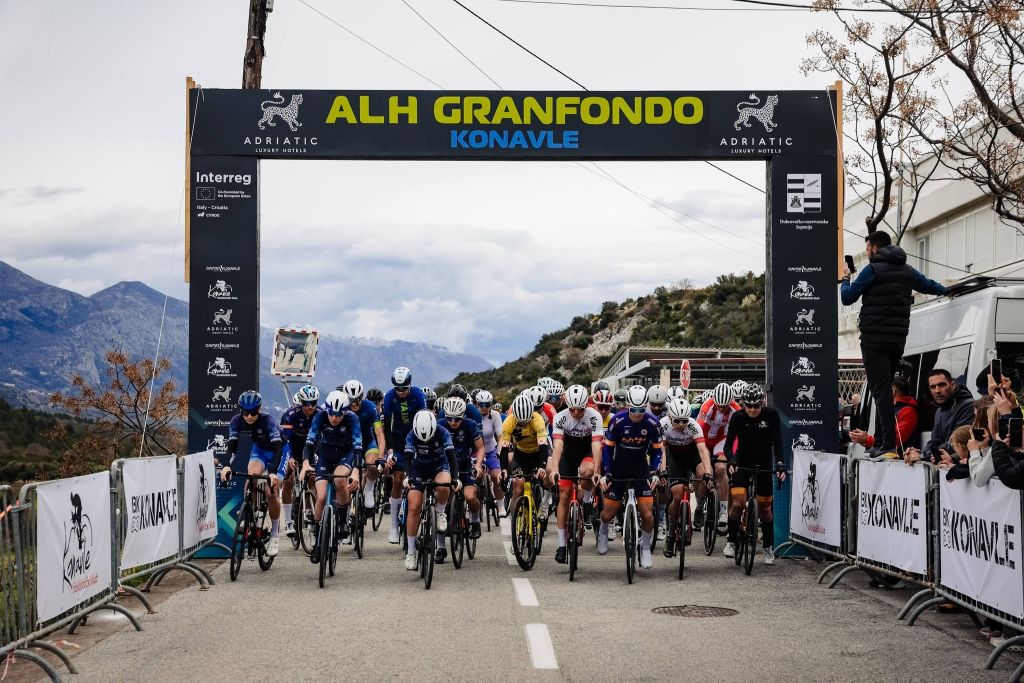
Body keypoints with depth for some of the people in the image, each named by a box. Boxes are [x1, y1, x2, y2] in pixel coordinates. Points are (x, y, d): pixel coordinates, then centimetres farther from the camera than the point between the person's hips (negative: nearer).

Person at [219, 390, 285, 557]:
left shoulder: (267, 421, -35)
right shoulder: (236, 421, -23)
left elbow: (278, 449, -42)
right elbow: (232, 446, -29)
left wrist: (273, 472, -56)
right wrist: (226, 466, -48)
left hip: (280, 449, -4)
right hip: (259, 448, 4)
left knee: (271, 492, -15)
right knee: (251, 477, -28)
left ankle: (275, 535, 2)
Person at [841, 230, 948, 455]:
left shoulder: (873, 270, -8)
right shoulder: (907, 271, 13)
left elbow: (847, 298, -6)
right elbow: (929, 286, 30)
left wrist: (845, 278, 14)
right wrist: (947, 290, 51)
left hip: (875, 339, -7)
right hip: (898, 339, 7)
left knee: (881, 390, -11)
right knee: (884, 390, 15)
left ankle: (889, 444, -18)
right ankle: (880, 441, 16)